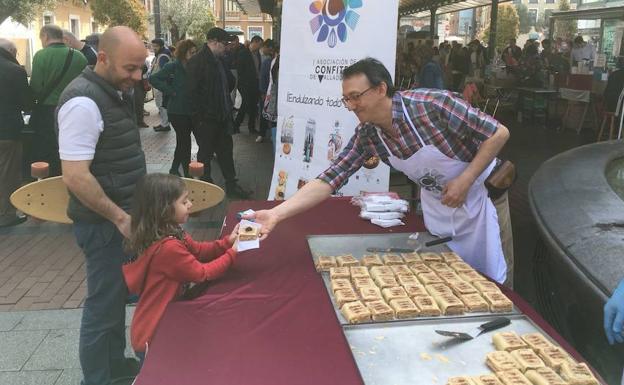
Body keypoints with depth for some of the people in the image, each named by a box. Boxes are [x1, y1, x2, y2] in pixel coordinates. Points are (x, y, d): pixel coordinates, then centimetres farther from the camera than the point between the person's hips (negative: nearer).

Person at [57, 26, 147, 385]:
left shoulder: (117, 91, 8)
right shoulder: (84, 101, -22)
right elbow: (75, 177, -26)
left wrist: (126, 213, 15)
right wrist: (119, 218, -20)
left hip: (122, 213, 9)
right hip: (103, 222, -9)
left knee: (118, 293, 21)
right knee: (104, 302, 3)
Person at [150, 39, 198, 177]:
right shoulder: (172, 66, -10)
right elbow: (153, 79, -15)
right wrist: (171, 91, -16)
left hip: (190, 110, 6)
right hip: (177, 111, -6)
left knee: (182, 141, 14)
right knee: (184, 141, -2)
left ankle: (174, 169, 28)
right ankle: (186, 173, 8)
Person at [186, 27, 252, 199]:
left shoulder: (218, 61, 12)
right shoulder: (197, 62, -15)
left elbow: (229, 81, 25)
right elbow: (193, 91, -19)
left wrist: (226, 103, 14)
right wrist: (199, 117, -20)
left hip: (222, 116, 8)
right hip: (206, 119, -8)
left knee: (226, 150, 12)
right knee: (205, 153, 6)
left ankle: (231, 186, 21)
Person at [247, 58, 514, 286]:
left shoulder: (433, 104, -30)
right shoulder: (366, 135, -14)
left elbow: (499, 133, -21)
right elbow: (330, 179, -17)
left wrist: (465, 180, -27)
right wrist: (276, 214, -27)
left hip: (481, 195, -3)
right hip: (437, 204, 4)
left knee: (489, 277, 7)